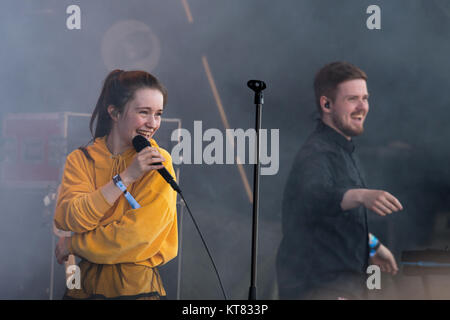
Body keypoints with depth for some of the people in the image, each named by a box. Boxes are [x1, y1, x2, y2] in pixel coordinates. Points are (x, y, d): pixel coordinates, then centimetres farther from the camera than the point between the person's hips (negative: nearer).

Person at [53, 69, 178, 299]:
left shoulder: (158, 163, -6)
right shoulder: (81, 160, 2)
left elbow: (137, 234, -14)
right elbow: (66, 219, -13)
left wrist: (73, 245, -6)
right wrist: (126, 177, -18)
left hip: (136, 286, -3)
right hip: (87, 283, 3)